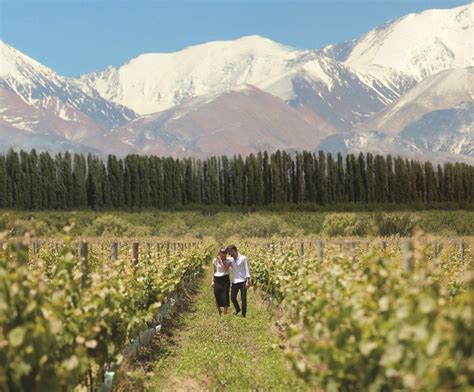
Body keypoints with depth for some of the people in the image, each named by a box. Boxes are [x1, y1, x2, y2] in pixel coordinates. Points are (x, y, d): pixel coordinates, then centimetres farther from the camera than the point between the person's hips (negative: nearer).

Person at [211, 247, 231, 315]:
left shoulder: (228, 261, -2)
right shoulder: (215, 260, 2)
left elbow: (225, 269, -19)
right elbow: (214, 271, 8)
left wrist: (221, 260, -15)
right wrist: (212, 281, 3)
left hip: (225, 279, -2)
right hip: (217, 280, 2)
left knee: (225, 296, -5)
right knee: (217, 297, 5)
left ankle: (225, 314, 0)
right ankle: (219, 313, 24)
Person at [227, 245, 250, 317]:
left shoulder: (243, 258, -4)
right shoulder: (231, 259, 11)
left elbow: (247, 270, -6)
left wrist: (248, 281, -13)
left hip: (242, 281, -5)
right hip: (234, 282, 5)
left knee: (243, 298, -2)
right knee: (233, 297, 6)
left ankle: (243, 314, 9)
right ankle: (237, 309, 32)